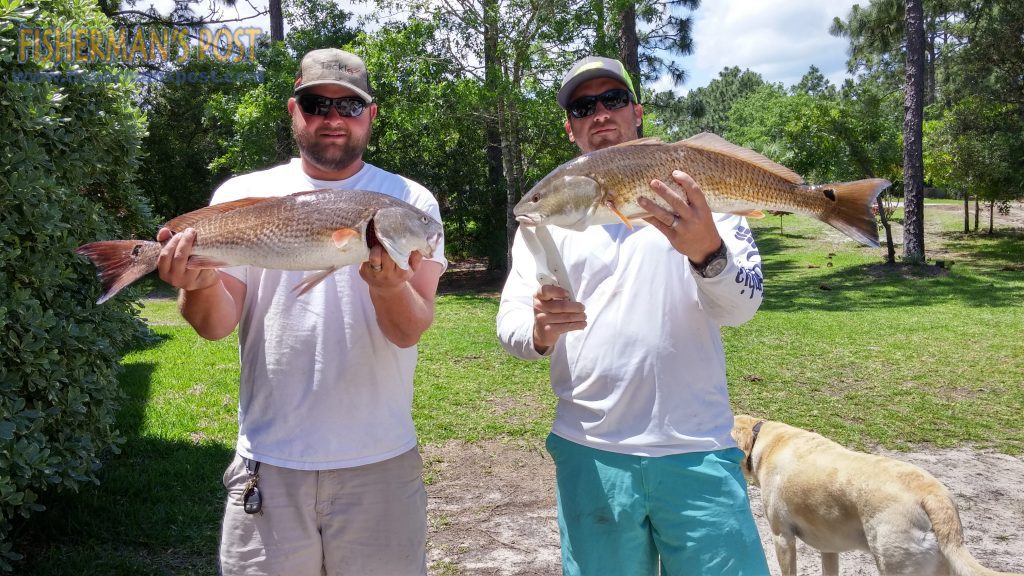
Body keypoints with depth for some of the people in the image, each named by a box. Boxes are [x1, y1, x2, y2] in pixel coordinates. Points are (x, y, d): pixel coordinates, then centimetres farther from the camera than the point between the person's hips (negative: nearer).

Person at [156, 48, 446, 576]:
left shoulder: (410, 202, 0)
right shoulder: (241, 196, 3)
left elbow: (409, 331, -10)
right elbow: (217, 324, -3)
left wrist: (390, 288, -31)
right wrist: (199, 285, -24)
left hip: (380, 463, 0)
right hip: (268, 463, 1)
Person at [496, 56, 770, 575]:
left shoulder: (696, 196, 4)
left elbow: (741, 306, -10)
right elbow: (510, 323, 0)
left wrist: (708, 251, -32)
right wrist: (540, 331, -24)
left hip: (698, 452, -1)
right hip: (591, 456, 1)